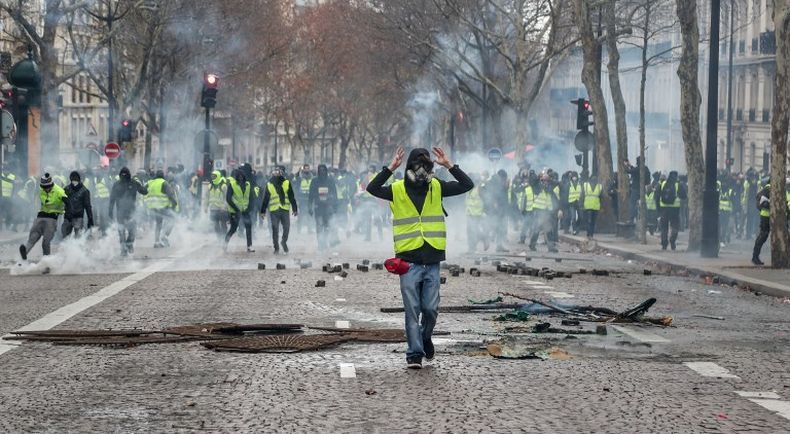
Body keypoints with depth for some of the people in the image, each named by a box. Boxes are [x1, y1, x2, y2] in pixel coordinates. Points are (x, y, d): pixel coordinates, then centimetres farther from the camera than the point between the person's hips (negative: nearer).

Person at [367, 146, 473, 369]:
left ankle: (425, 337, 33)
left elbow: (467, 185, 1)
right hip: (409, 260, -2)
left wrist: (449, 165, -8)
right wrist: (391, 168, -22)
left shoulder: (437, 187, 6)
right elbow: (372, 188, -17)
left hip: (432, 260, 2)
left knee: (431, 309, 5)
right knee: (412, 310, -1)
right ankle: (415, 353, 6)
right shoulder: (398, 190, -1)